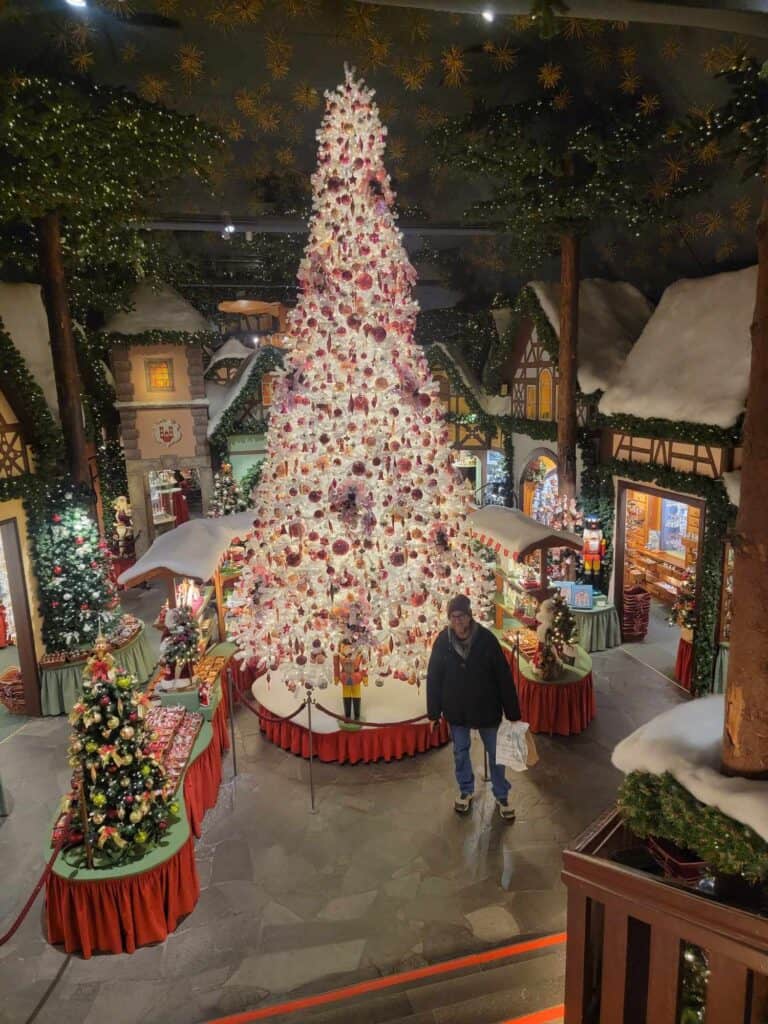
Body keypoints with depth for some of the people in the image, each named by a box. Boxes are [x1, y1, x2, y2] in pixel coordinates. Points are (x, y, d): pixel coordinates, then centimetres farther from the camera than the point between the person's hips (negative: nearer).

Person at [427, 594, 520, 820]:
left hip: (486, 708, -1)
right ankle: (466, 790, 42)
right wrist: (433, 713, -2)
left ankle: (501, 796, 35)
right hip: (456, 709, 1)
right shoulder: (442, 642, -13)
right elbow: (433, 678, -5)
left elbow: (504, 676, -12)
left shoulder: (486, 639, -18)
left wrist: (512, 712, -9)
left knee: (495, 753, 14)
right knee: (460, 752, 19)